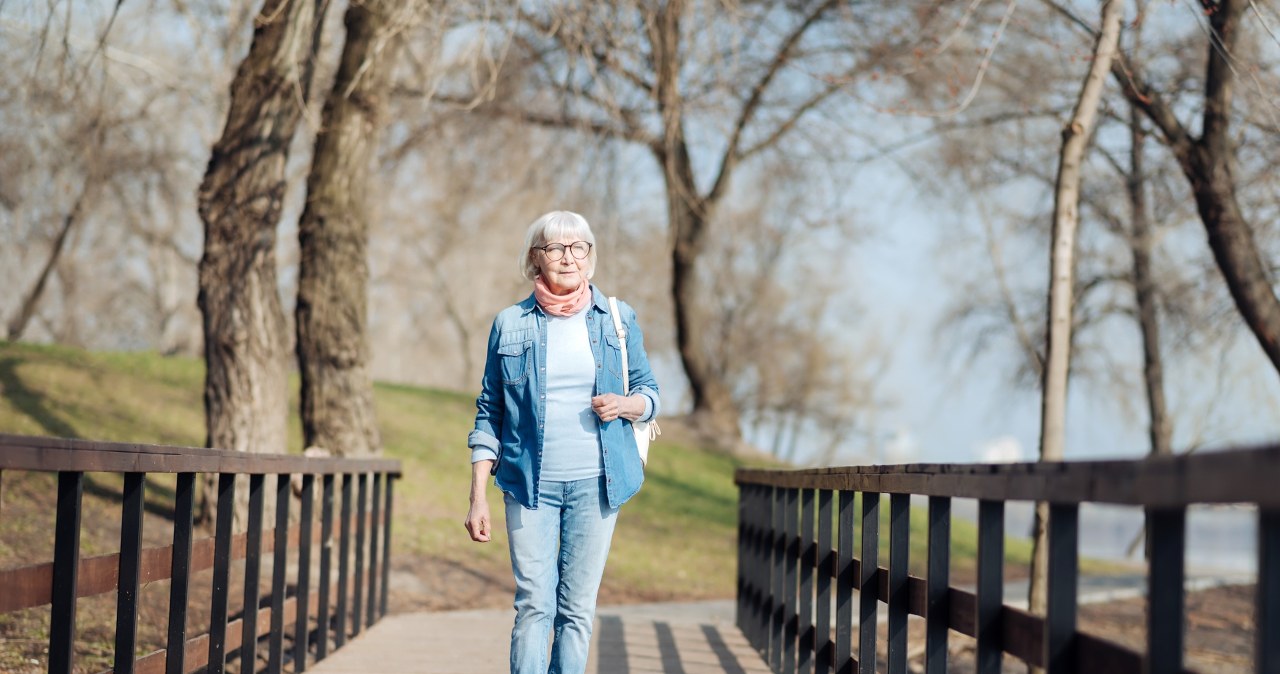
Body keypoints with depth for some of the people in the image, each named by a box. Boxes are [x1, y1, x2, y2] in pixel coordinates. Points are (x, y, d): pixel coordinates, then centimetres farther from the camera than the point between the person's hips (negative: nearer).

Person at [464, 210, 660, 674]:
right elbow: (489, 414, 5)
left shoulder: (619, 319, 7)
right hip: (530, 484, -1)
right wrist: (478, 496, -1)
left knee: (579, 609, 2)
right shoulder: (510, 324, 4)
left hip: (596, 484, 1)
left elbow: (649, 393, 14)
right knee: (534, 606, -6)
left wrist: (625, 405, -11)